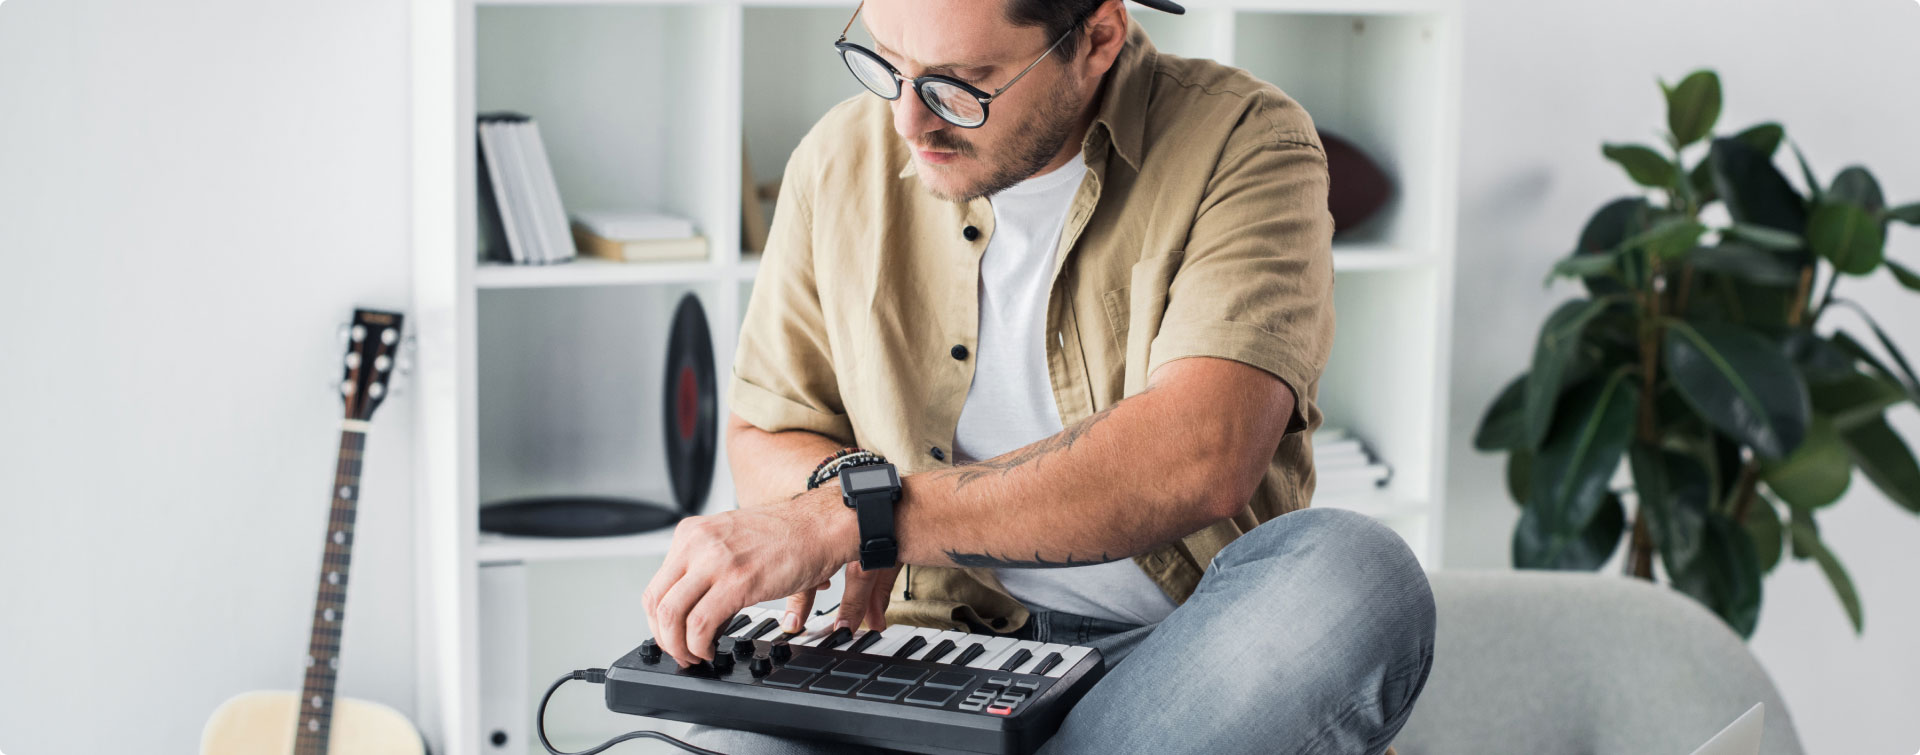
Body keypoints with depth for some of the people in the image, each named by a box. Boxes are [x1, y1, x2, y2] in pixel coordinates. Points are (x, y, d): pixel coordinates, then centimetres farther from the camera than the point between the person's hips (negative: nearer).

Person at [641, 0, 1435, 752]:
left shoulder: (1242, 142, -10)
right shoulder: (841, 163, 3)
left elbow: (1201, 459, -26)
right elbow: (764, 437, 14)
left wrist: (852, 514, -29)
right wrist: (839, 488, -12)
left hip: (1187, 650, -1)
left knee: (1355, 572, -35)